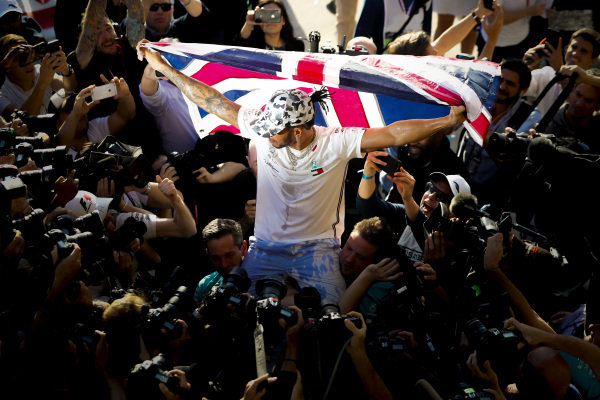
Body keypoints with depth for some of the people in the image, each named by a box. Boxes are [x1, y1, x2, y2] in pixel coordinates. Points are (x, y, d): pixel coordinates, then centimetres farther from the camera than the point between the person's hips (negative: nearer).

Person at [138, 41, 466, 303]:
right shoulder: (263, 130, -7)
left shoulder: (336, 143, -14)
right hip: (266, 248, 3)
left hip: (317, 248, -2)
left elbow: (392, 135, -17)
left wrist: (448, 121, -24)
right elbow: (214, 102, -3)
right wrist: (162, 67, -1)